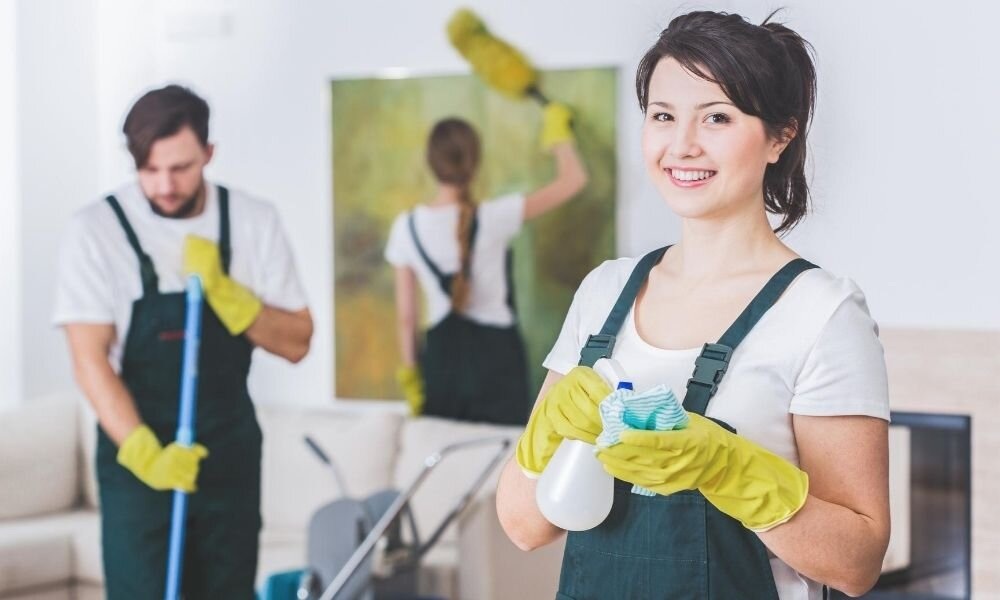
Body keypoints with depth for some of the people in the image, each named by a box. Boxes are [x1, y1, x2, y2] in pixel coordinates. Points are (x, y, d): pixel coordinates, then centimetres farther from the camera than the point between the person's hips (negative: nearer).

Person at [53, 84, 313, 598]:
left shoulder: (254, 222, -2)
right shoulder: (97, 230, -11)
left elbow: (296, 342, -3)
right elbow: (90, 360, -14)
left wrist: (221, 291, -19)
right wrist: (145, 452, -26)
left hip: (230, 454, 3)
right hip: (138, 455, -3)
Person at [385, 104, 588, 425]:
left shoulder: (406, 227, -5)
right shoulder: (492, 218, -14)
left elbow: (405, 315, 1)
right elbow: (573, 179, -7)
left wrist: (409, 372, 12)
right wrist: (558, 132, 10)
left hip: (441, 360, 3)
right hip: (495, 357, -3)